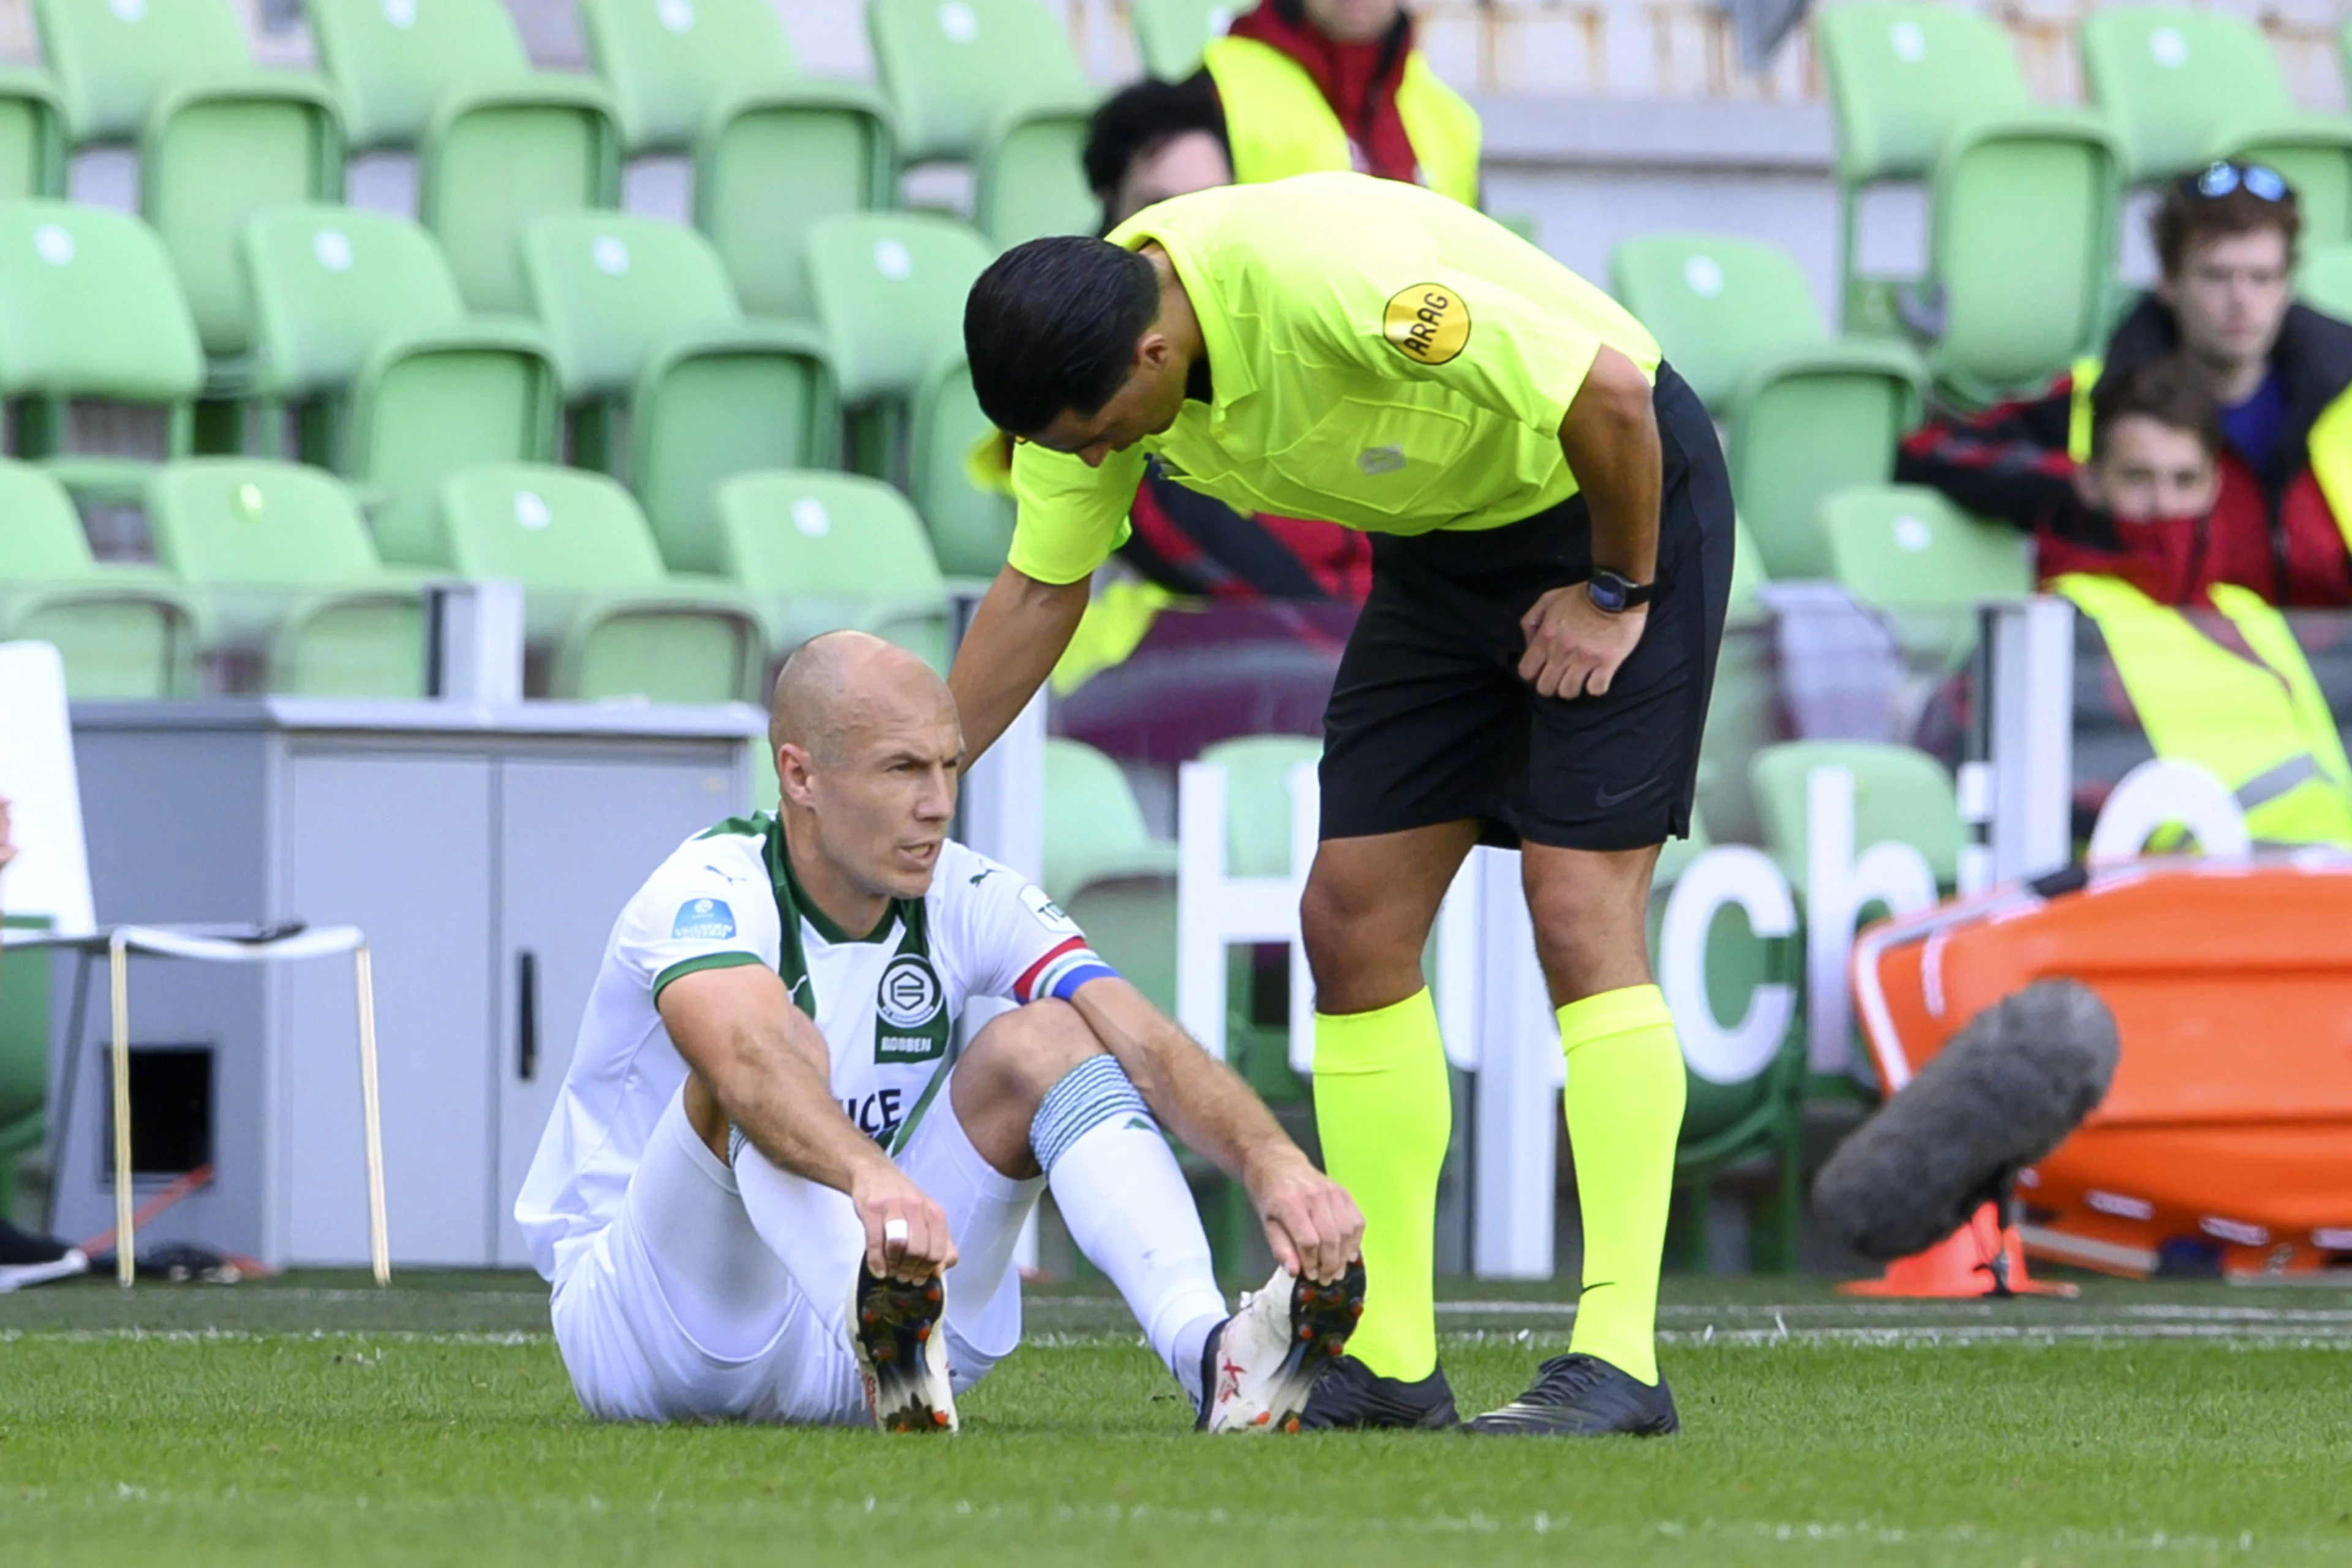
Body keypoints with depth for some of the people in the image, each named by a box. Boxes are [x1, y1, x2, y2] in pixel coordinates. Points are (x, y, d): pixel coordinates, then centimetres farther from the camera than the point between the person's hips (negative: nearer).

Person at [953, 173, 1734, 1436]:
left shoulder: (1325, 280, -36)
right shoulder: (1087, 356, -12)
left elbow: (1611, 393, -31)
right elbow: (1042, 588, 3)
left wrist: (1617, 594, -17)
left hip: (1617, 494, -8)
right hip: (1441, 541, 8)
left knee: (1579, 908, -16)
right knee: (1352, 919, 0)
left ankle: (1618, 1359, -16)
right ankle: (1386, 1357, 5)